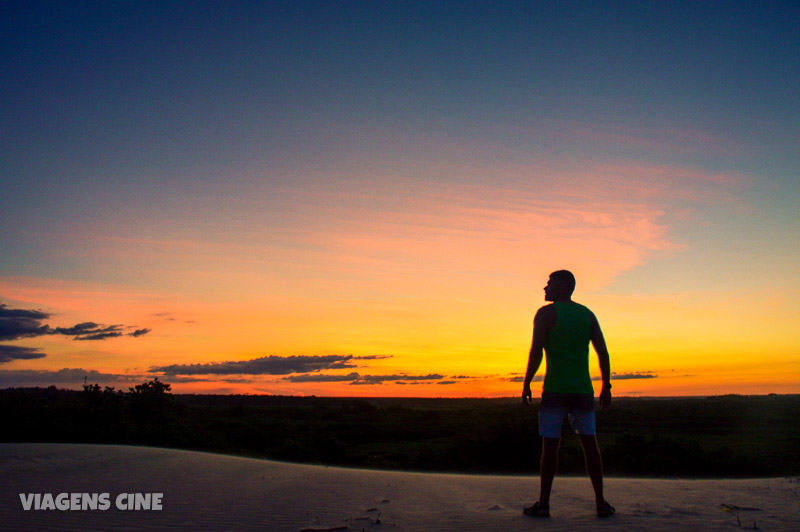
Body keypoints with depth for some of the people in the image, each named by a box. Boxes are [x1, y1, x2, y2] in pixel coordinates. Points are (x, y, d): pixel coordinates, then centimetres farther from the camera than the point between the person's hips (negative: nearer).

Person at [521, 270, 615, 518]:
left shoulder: (546, 313, -3)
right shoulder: (588, 314, 11)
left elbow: (536, 352, -11)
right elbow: (603, 353, 8)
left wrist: (526, 384, -4)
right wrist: (606, 387, 12)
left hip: (555, 389, -4)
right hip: (583, 389, 4)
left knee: (550, 444, 0)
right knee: (589, 443, 9)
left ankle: (543, 504, 5)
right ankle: (601, 503, 10)